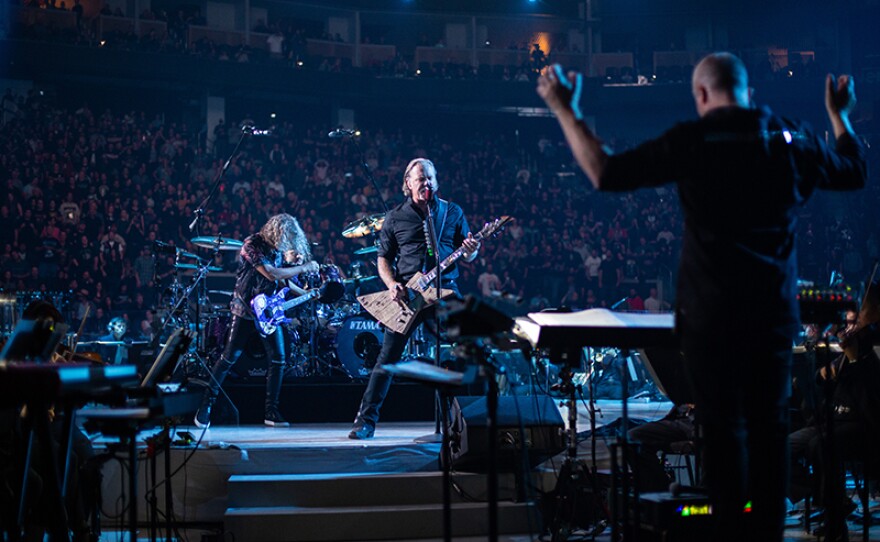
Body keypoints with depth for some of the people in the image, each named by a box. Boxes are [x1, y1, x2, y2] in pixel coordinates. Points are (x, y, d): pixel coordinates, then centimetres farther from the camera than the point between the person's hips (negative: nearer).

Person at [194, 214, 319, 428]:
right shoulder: (253, 245, -15)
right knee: (230, 357, -4)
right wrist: (303, 268, -19)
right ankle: (206, 404, 8)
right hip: (246, 309, -6)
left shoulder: (278, 249, 7)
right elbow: (271, 274, -25)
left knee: (278, 359, -1)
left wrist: (305, 294, 2)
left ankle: (271, 411, 7)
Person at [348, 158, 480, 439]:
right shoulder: (395, 217, 7)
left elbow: (465, 257, 11)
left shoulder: (452, 212, 8)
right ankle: (366, 421, 2)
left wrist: (471, 251, -13)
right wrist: (392, 285, -10)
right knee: (387, 358, -3)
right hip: (406, 294, -1)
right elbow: (383, 259, 9)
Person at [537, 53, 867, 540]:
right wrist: (840, 115, 33)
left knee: (723, 426, 5)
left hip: (712, 311, -3)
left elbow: (606, 174, -13)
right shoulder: (792, 139, 1)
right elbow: (854, 173, 18)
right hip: (774, 309, 3)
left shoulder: (691, 140, -11)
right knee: (769, 424, 12)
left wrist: (566, 110, -5)